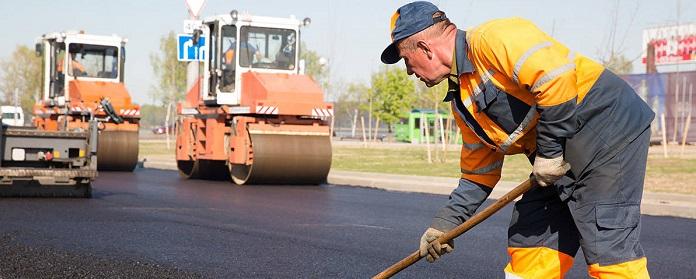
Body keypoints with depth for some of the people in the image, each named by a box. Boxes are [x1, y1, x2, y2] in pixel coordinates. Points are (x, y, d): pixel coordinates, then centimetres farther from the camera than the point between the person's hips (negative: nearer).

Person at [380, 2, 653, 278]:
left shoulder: (491, 38, -16)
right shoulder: (460, 99, 14)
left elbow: (556, 76, -27)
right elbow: (478, 171, 21)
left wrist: (549, 149, -19)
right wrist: (445, 222, 18)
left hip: (610, 133, -10)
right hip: (563, 157, 10)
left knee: (609, 249, -13)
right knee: (527, 244, 11)